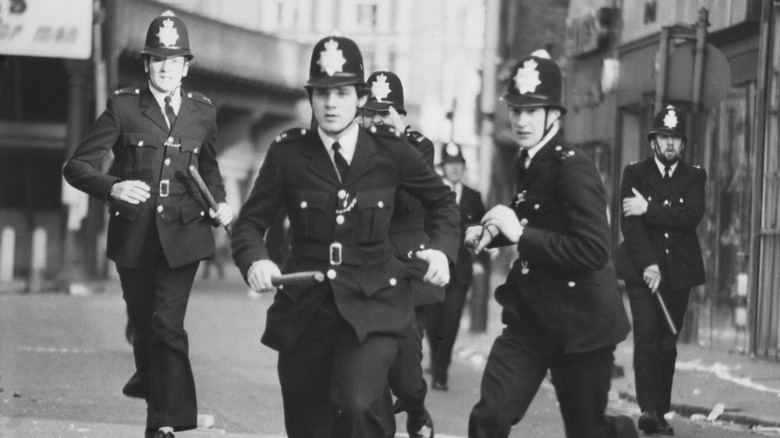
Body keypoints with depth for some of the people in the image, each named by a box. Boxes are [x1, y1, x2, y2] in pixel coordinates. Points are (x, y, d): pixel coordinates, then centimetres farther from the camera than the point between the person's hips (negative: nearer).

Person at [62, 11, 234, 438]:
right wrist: (112, 187, -23)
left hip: (183, 235, 0)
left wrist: (218, 201, 8)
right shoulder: (123, 107, -2)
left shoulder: (202, 111, 6)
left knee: (167, 325, -12)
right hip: (134, 236, 0)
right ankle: (151, 377, 40)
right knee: (143, 326, 9)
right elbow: (76, 165, -5)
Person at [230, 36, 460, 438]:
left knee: (359, 406, -26)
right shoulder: (287, 153, -2)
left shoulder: (390, 149, -1)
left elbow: (441, 200, 14)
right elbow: (251, 221, 3)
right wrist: (255, 261, -18)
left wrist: (442, 249, -4)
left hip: (371, 303, -2)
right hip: (305, 307, 2)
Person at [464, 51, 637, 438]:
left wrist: (520, 234, -27)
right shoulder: (529, 163, 9)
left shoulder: (573, 169, -17)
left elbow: (594, 251, -25)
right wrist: (493, 233, 7)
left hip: (579, 321, -7)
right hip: (530, 318, 7)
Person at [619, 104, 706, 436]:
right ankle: (648, 410, -23)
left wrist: (648, 209, -15)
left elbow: (692, 216, -9)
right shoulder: (635, 173, 4)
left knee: (667, 343, 4)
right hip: (642, 269, -2)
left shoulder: (694, 177, 9)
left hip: (679, 272, 2)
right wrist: (648, 265, -17)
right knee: (647, 337, -15)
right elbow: (629, 222, -6)